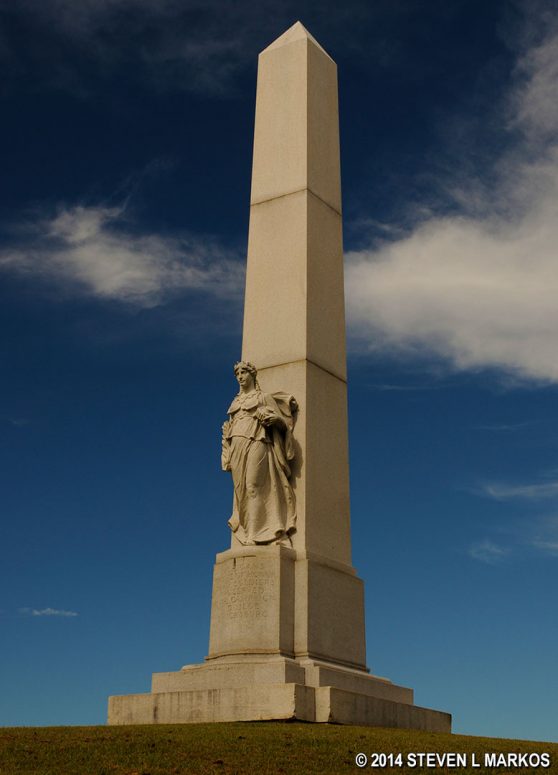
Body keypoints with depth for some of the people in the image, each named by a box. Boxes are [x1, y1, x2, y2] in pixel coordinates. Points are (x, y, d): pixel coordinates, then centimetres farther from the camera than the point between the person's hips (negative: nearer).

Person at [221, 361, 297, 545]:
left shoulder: (263, 397, 10)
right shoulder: (236, 402, 24)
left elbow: (280, 420, 7)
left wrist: (268, 417, -6)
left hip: (256, 443, -5)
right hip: (237, 446, 5)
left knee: (253, 485, -15)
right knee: (240, 489, -4)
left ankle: (254, 534, -18)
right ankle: (243, 534, -7)